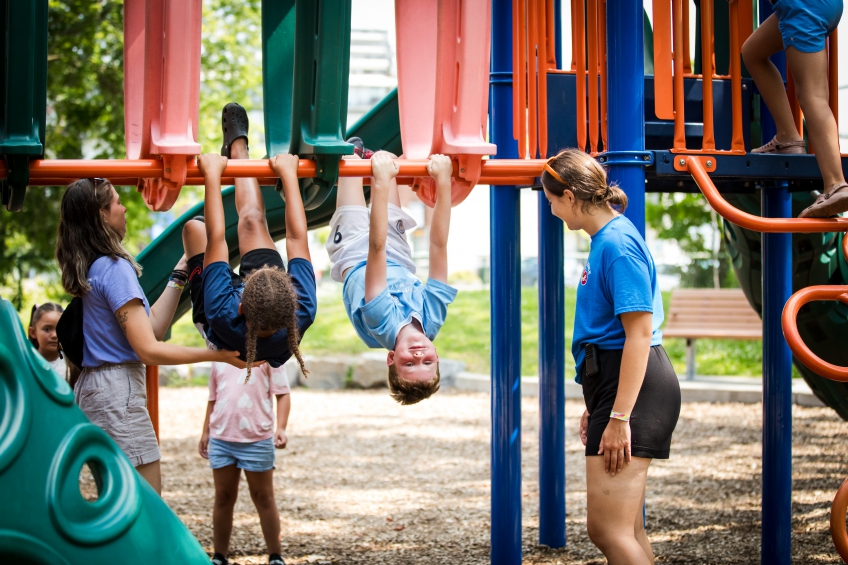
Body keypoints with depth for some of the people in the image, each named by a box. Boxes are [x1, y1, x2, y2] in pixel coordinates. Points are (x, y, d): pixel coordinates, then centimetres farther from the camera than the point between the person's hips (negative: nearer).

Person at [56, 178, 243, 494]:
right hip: (118, 390, -10)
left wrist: (179, 275, 17)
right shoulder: (115, 268, -15)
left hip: (92, 388, 10)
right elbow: (148, 350, -18)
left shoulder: (91, 268, 14)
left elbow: (152, 325, 13)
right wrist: (216, 355, -17)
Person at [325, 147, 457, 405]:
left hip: (353, 259, -3)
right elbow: (438, 245, -43)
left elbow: (376, 249, -54)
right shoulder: (433, 318, -41)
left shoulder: (383, 323, -48)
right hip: (399, 261, 3)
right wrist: (443, 181, -43)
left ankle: (355, 153, 46)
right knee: (384, 159, 15)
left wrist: (382, 183, -58)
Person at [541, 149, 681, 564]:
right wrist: (597, 406, 26)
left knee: (606, 529, -14)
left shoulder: (617, 243, -15)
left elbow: (640, 332, -20)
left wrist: (619, 417, -23)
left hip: (633, 388, -11)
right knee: (626, 530, 12)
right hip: (616, 387, 11)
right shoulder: (605, 239, 17)